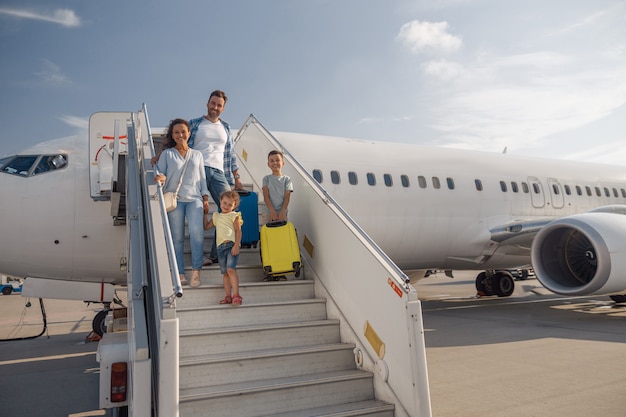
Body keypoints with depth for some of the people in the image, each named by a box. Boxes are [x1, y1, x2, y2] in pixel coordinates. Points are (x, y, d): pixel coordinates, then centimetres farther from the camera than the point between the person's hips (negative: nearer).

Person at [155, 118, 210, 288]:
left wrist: (205, 198, 9)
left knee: (197, 232, -19)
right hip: (174, 199, 0)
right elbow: (160, 173, 4)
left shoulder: (197, 155, 17)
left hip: (194, 199, 1)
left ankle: (196, 270, -13)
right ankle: (180, 273, 6)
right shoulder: (167, 154, 10)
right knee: (177, 237, -1)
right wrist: (160, 179, -20)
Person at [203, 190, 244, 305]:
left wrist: (236, 245, -14)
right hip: (220, 247, 6)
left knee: (231, 269, -19)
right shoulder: (216, 216, 21)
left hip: (231, 245, -5)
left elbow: (238, 231, -2)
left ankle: (236, 295, -18)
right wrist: (205, 214, 24)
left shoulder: (234, 215, 4)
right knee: (225, 273, 6)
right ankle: (228, 296, 10)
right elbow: (206, 227, 29)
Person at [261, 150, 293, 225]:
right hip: (268, 212, 0)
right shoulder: (266, 178, 6)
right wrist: (272, 211, -14)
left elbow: (287, 198, -1)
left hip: (282, 213, 0)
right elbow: (266, 196, -3)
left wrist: (282, 213, -14)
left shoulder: (287, 179, 5)